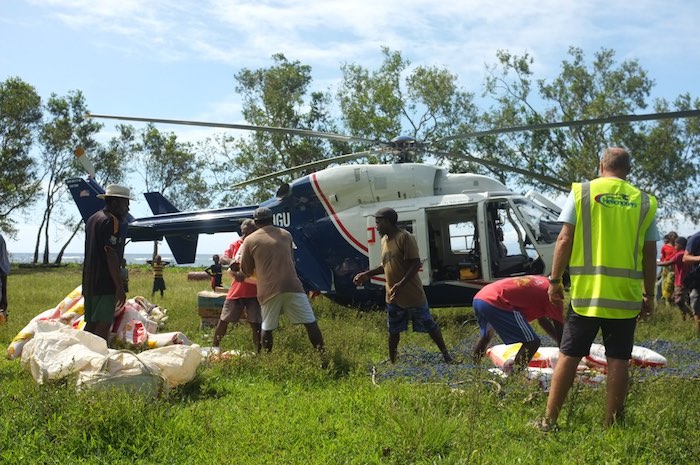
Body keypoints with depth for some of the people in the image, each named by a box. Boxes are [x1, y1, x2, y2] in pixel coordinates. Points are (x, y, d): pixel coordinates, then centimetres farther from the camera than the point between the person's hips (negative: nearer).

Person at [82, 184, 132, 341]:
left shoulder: (92, 219, 18)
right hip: (105, 282, -9)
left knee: (91, 323, 13)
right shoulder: (112, 221, -12)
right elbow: (111, 256, -19)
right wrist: (120, 287, -18)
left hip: (89, 281, 9)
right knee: (103, 324, -10)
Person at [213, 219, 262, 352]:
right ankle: (214, 347, 27)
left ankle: (258, 353, 4)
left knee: (256, 324, -5)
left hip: (254, 292, -4)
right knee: (223, 320, 12)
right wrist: (230, 261, -19)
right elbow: (222, 258, 6)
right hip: (236, 290, 4)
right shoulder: (236, 244, 6)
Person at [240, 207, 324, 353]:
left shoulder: (250, 240, 7)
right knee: (310, 323, 2)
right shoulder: (286, 235, 14)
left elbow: (246, 271, 13)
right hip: (292, 286, 0)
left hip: (268, 290, 0)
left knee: (266, 328, 14)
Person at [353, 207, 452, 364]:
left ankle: (445, 354, 17)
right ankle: (392, 361, 23)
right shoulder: (384, 240, 10)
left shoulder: (405, 237, -16)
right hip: (392, 297, 7)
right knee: (394, 330, 13)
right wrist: (366, 274, 12)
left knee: (429, 325, 4)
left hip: (413, 295, -7)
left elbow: (416, 264, -21)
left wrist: (401, 284, -30)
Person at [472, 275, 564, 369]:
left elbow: (542, 320, 38)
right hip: (494, 302, -10)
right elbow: (559, 327, 5)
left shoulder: (539, 282, 28)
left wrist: (558, 339, 44)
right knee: (532, 342, -6)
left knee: (485, 336, 37)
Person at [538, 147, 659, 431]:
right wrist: (649, 294, 16)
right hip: (626, 296, 1)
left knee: (568, 355, 6)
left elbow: (565, 240, -5)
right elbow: (650, 254, 7)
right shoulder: (644, 202, 6)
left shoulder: (582, 193, 0)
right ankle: (611, 425, 11)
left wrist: (554, 281, 3)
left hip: (586, 292, -1)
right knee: (618, 359, 7)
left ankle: (549, 421, 10)